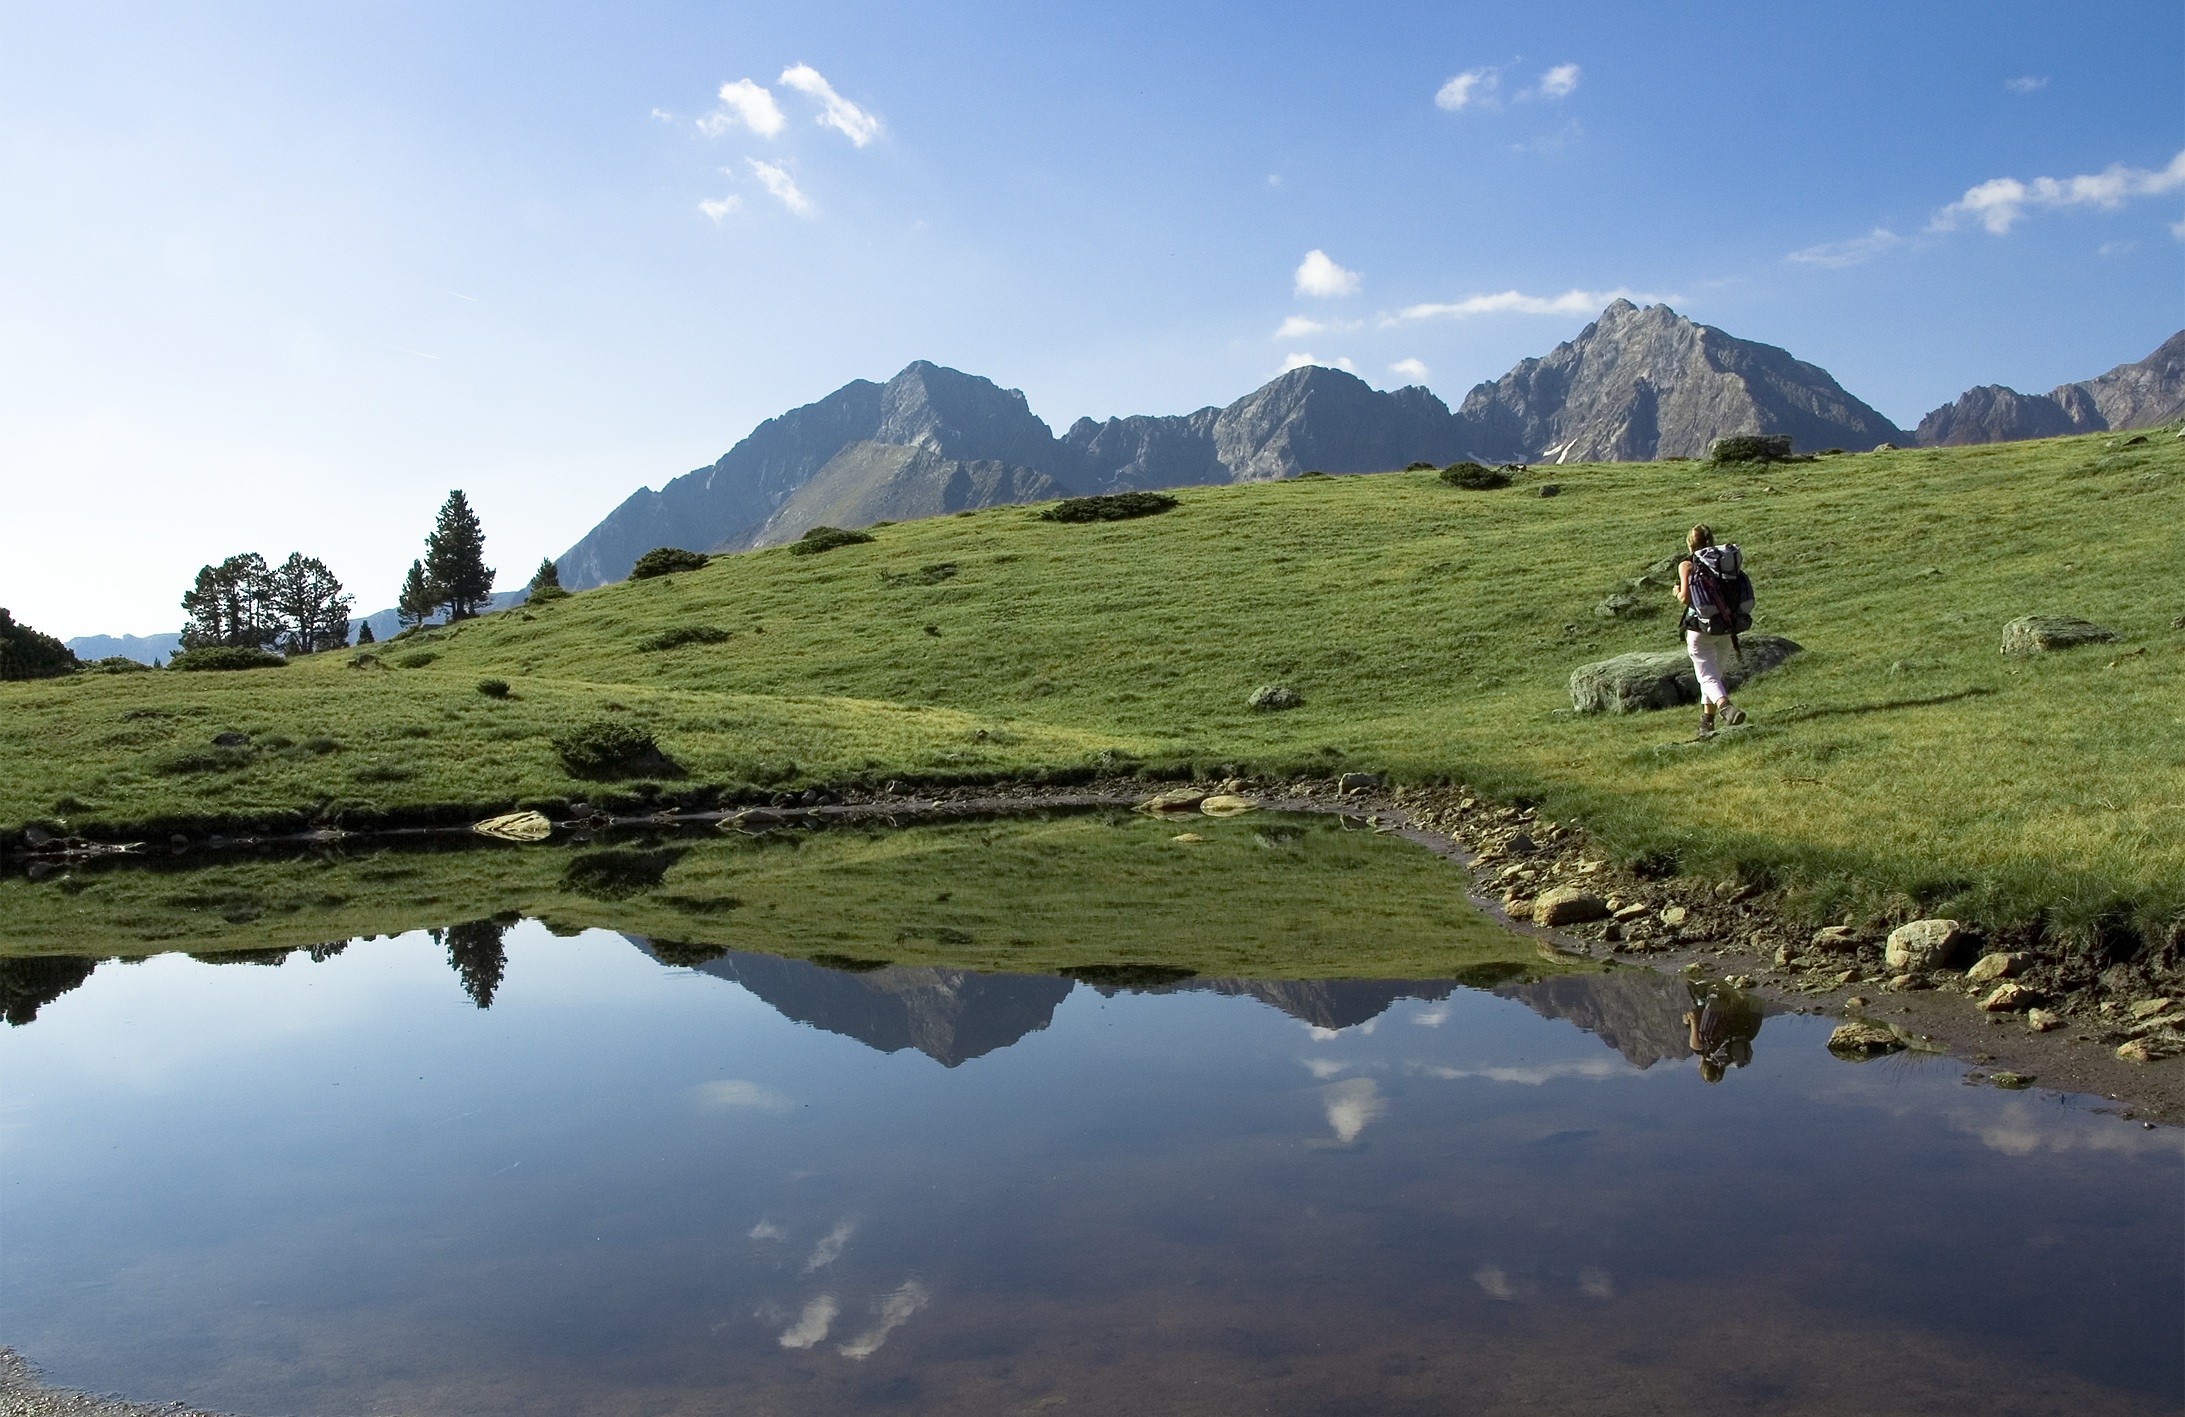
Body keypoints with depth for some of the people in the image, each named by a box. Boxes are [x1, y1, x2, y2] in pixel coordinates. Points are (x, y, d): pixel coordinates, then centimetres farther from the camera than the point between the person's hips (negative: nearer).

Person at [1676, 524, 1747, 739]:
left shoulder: (1686, 565, -6)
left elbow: (1685, 598, -15)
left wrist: (1677, 593, 6)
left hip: (1700, 628, -5)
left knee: (1707, 677, -4)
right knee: (1714, 672, 20)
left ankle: (1725, 706, -33)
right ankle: (1707, 723, 27)